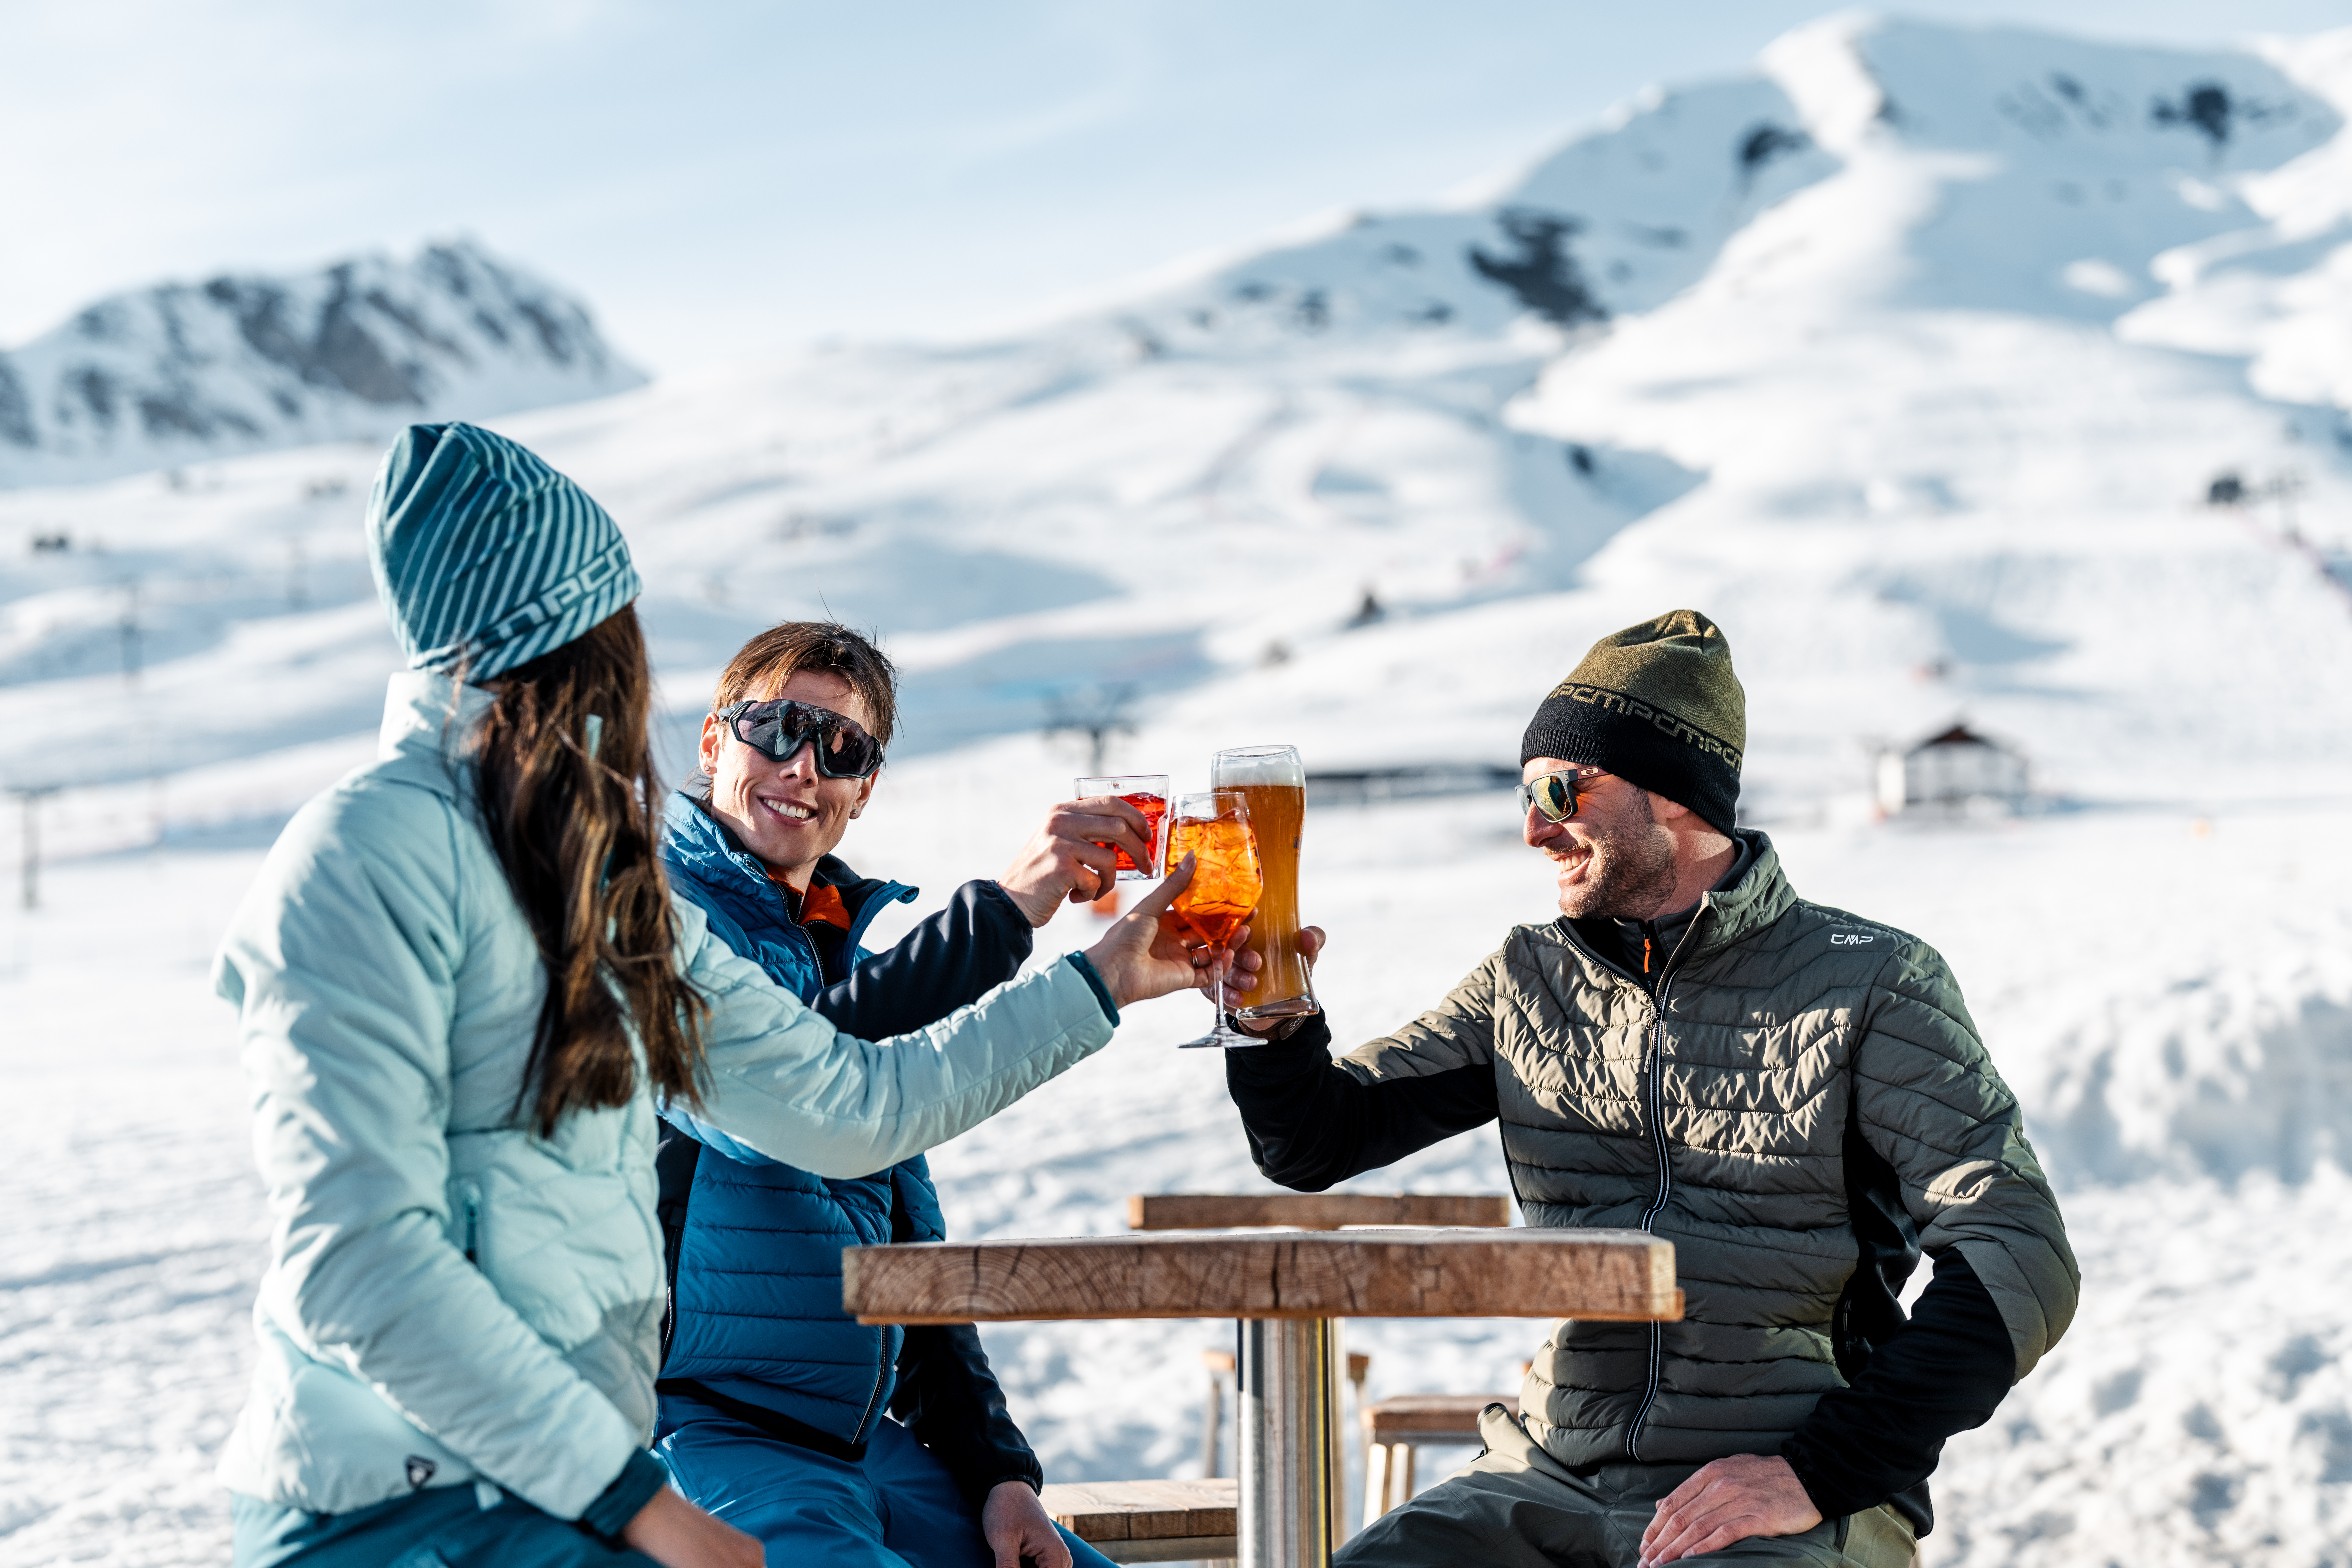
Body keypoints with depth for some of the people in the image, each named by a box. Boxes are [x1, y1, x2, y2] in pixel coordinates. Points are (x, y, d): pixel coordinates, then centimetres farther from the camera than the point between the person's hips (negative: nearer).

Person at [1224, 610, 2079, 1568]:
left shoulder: (1869, 985, -1)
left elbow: (2023, 1261, -9)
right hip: (1558, 1477, 4)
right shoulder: (1529, 986, 13)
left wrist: (1816, 1474, -18)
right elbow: (1316, 1140, 15)